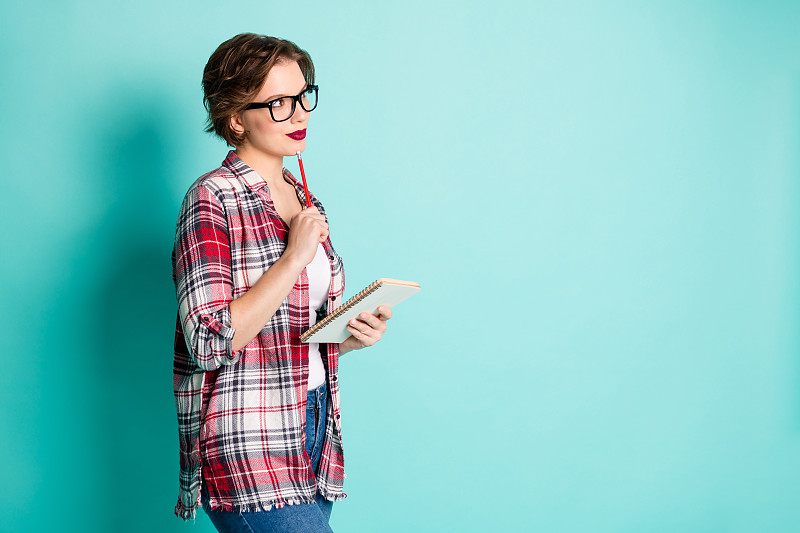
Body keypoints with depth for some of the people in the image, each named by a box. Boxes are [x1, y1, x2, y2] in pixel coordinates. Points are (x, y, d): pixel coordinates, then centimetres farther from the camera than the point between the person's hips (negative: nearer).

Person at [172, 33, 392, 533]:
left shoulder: (306, 203, 14)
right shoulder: (212, 200, -10)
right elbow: (210, 342, -19)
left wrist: (353, 333, 1)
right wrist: (295, 257, -18)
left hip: (315, 436, 7)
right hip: (249, 450, -7)